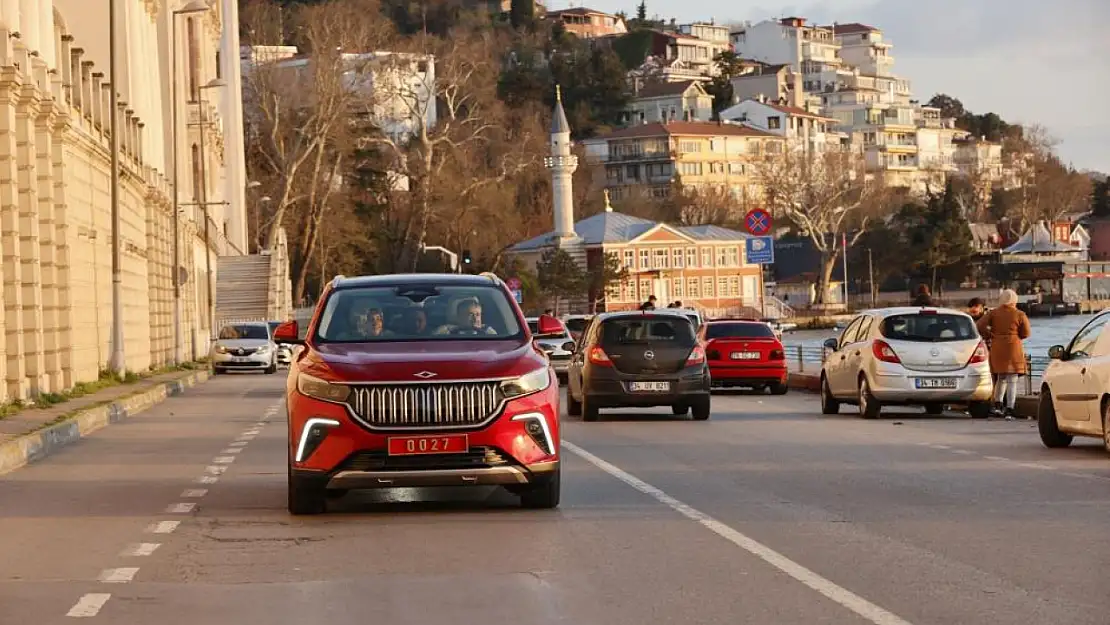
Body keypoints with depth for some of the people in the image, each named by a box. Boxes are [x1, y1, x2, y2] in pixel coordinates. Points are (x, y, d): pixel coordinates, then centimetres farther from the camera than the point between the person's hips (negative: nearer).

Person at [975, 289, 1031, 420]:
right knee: (1012, 381, 0)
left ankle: (998, 405, 9)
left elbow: (980, 325, -6)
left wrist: (988, 335, 9)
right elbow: (1026, 333, 1)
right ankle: (1009, 411, -6)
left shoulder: (994, 313, 2)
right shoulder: (1020, 315, -3)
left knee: (1001, 378, 20)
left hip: (997, 349, 3)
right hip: (1013, 349, -3)